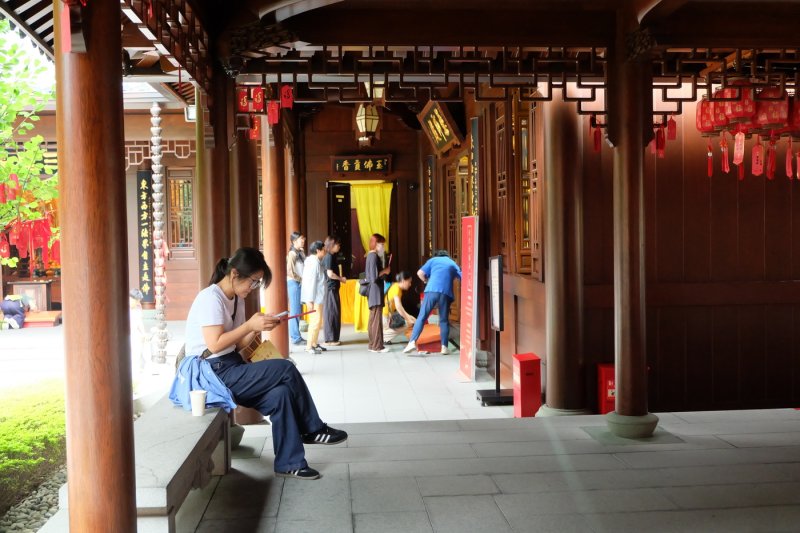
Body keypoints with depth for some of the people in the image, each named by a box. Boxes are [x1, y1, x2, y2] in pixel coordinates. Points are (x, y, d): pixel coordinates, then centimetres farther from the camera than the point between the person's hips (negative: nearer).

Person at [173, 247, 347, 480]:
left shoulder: (236, 300, 13)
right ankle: (313, 430, 0)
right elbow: (215, 345, -23)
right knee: (286, 370, -17)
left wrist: (257, 327, -5)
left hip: (231, 370, 9)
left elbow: (236, 345, 11)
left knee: (280, 394, -16)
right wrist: (249, 325, -19)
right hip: (213, 373, -9)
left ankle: (289, 463, -8)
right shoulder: (211, 298, -15)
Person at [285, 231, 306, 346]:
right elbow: (289, 271, -18)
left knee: (298, 310, 12)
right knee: (295, 311, -5)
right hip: (294, 283, -9)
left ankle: (295, 336, 19)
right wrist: (301, 279, -12)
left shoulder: (300, 253, 12)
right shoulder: (292, 253, -12)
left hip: (299, 283, 9)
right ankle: (295, 337, -1)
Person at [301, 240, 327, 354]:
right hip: (314, 298, -10)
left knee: (317, 320, 15)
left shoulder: (314, 261, 14)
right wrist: (310, 300, -22)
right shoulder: (314, 262, -16)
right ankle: (309, 346, -5)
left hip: (317, 297, 10)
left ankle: (314, 344, 22)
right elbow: (310, 282, -21)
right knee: (316, 320, -8)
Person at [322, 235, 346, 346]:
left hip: (333, 288, 9)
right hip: (330, 289, -9)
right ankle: (330, 339, -1)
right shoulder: (329, 257, -14)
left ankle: (332, 338, 16)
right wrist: (341, 279, -6)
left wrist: (340, 279, 7)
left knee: (334, 313, 11)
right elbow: (330, 274, -20)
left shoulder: (330, 256, 14)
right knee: (331, 313, -5)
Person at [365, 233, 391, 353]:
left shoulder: (371, 255, 14)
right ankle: (377, 346, -5)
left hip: (373, 292, 10)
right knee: (377, 319, -7)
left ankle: (373, 344, 17)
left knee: (373, 319, 12)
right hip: (375, 291, -10)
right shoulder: (374, 256, -16)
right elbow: (375, 276, -22)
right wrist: (384, 271, -8)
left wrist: (383, 271, 10)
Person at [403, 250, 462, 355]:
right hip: (446, 292, 2)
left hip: (432, 290, -1)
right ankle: (444, 347, 6)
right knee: (444, 320, 11)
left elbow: (420, 273, 11)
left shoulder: (433, 260, 21)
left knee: (422, 317, -3)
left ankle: (412, 342, -14)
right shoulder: (453, 264, 28)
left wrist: (426, 281, 27)